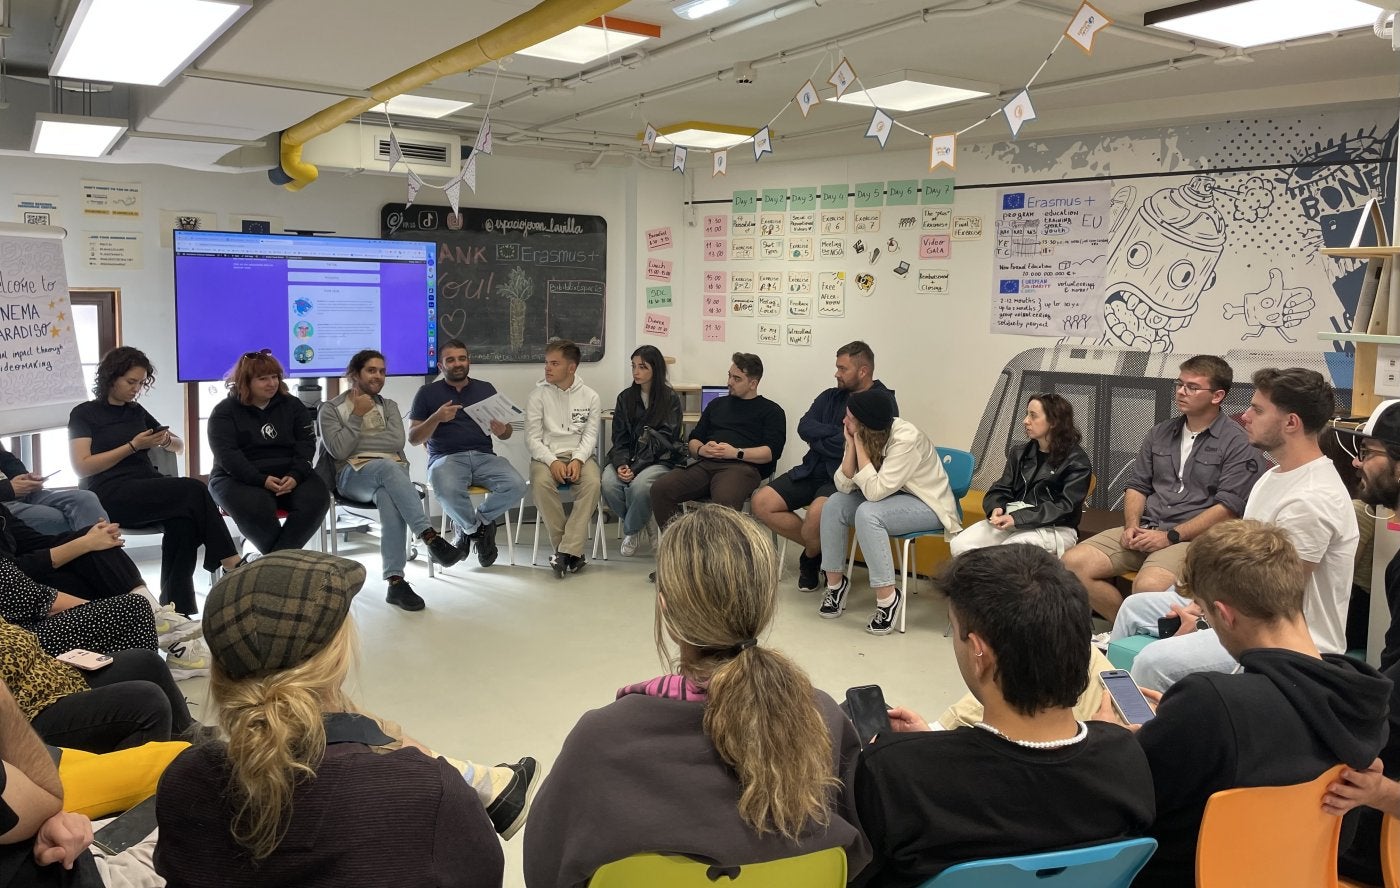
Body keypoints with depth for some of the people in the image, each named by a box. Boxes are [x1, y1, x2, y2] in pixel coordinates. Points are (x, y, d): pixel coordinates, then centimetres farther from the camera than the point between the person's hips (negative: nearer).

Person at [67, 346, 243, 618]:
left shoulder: (137, 412, 23)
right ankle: (233, 566, -26)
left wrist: (167, 439, 4)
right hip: (111, 496, -5)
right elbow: (82, 467, -5)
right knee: (194, 490, -29)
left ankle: (177, 608, -34)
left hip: (147, 490, 5)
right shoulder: (84, 414, 7)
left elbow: (180, 447, 29)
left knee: (183, 522, -32)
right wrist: (133, 446, -10)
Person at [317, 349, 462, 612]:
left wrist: (358, 440, -1)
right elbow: (339, 451, -4)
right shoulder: (330, 409, 12)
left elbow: (397, 442, 2)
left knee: (389, 500, -37)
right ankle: (431, 538, -49)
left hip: (392, 471, 2)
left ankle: (396, 581, -44)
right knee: (388, 467, -40)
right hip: (353, 474, -2)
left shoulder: (389, 406, 21)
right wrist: (358, 416, -2)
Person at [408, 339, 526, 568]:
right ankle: (480, 529, -4)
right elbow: (413, 438, 5)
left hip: (484, 456, 3)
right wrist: (436, 418, -13)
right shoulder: (427, 393, 10)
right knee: (448, 490, -38)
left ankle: (470, 527, 0)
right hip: (445, 458, -2)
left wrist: (502, 430, -8)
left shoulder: (486, 389, 17)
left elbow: (506, 433, 17)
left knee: (516, 485, -27)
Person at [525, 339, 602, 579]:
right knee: (541, 482, -34)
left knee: (592, 483, -33)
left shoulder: (589, 396, 7)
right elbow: (532, 437, -1)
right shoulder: (538, 395, 4)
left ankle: (566, 551, -30)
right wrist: (552, 461, -18)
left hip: (580, 455, 1)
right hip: (546, 455, 0)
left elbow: (590, 436, 2)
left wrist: (577, 460, -18)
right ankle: (573, 550, -23)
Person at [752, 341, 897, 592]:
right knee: (762, 502, -10)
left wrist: (820, 439, -6)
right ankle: (819, 546, 6)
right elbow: (804, 428, 1)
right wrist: (839, 433, -13)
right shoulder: (831, 396, 15)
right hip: (813, 470, 7)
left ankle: (811, 557, 0)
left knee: (817, 512, -36)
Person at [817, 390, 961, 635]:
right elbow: (844, 485, -13)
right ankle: (835, 582, 1)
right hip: (891, 495, 7)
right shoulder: (865, 435, -10)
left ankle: (888, 597, -20)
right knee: (835, 504, -13)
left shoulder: (906, 439, -29)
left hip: (928, 504, -7)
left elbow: (874, 491, -33)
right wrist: (852, 444, -24)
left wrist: (859, 443, -30)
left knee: (867, 513, -31)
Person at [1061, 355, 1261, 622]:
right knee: (1074, 562, -16)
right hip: (1145, 530, 6)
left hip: (1193, 537, -6)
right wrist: (1132, 526, 0)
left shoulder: (1238, 444, -2)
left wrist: (1171, 536, -14)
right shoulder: (1160, 434, 19)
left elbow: (1228, 507, -10)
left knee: (1148, 586, -37)